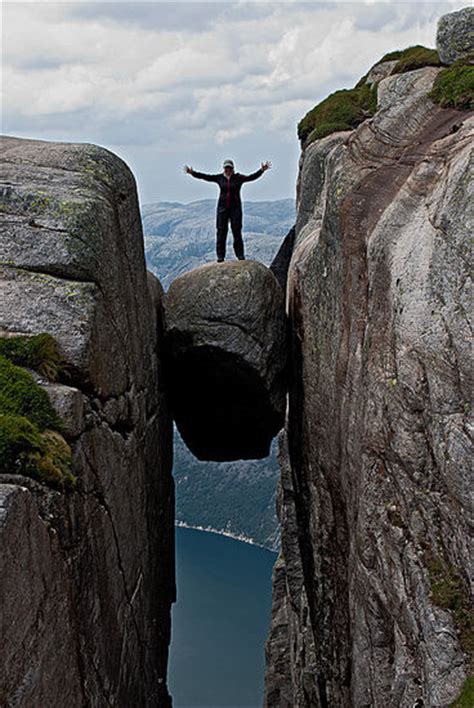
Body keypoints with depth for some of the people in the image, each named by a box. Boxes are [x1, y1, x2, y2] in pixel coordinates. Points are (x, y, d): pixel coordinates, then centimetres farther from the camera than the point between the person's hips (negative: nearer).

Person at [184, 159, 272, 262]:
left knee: (237, 231, -2)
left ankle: (240, 254, 5)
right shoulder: (219, 178, 5)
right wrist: (192, 172, -7)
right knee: (221, 231, -1)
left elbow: (251, 177, -13)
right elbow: (205, 176, 2)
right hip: (222, 207, 1)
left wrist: (262, 170, -27)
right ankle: (220, 255, 3)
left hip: (235, 208, -1)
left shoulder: (238, 177, -1)